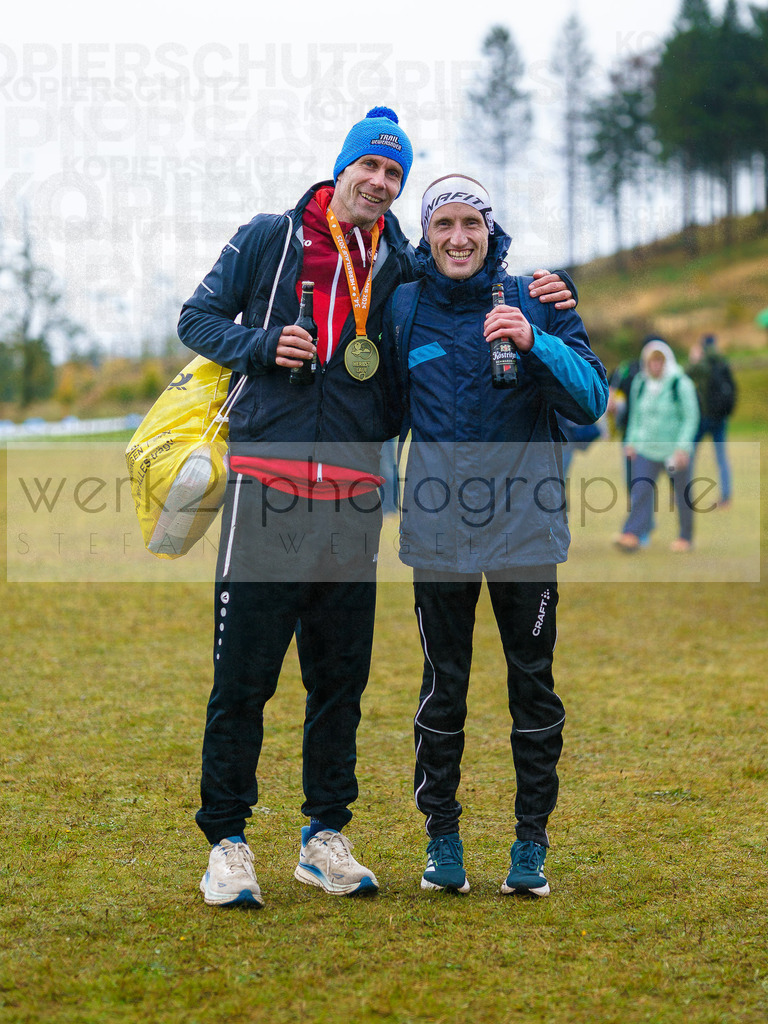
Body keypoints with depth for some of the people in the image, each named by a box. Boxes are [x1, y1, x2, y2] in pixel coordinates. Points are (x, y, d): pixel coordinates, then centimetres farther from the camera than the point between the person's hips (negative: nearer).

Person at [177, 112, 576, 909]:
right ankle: (226, 842, 5)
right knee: (243, 673, -4)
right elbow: (199, 318, 9)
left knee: (341, 675, 8)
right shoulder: (268, 239, 7)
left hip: (353, 495, 3)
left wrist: (537, 304, 5)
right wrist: (263, 344, -8)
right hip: (266, 486, -3)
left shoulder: (400, 267, 13)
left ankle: (325, 837, 19)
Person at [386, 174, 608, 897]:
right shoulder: (404, 309, 4)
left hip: (525, 527, -1)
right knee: (443, 687, 7)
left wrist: (534, 342, -23)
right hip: (439, 530, 1)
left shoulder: (534, 302, -1)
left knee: (533, 686, 4)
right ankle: (441, 837, 18)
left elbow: (591, 402, -10)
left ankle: (531, 842, 14)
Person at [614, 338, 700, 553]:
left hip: (675, 449, -3)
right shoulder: (640, 384, 4)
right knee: (640, 490, -12)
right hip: (646, 448, 3)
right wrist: (631, 441, 9)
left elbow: (691, 417, -11)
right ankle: (632, 536, -21)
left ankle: (686, 537, 25)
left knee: (682, 494, 9)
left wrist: (683, 448, -18)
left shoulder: (681, 384, -11)